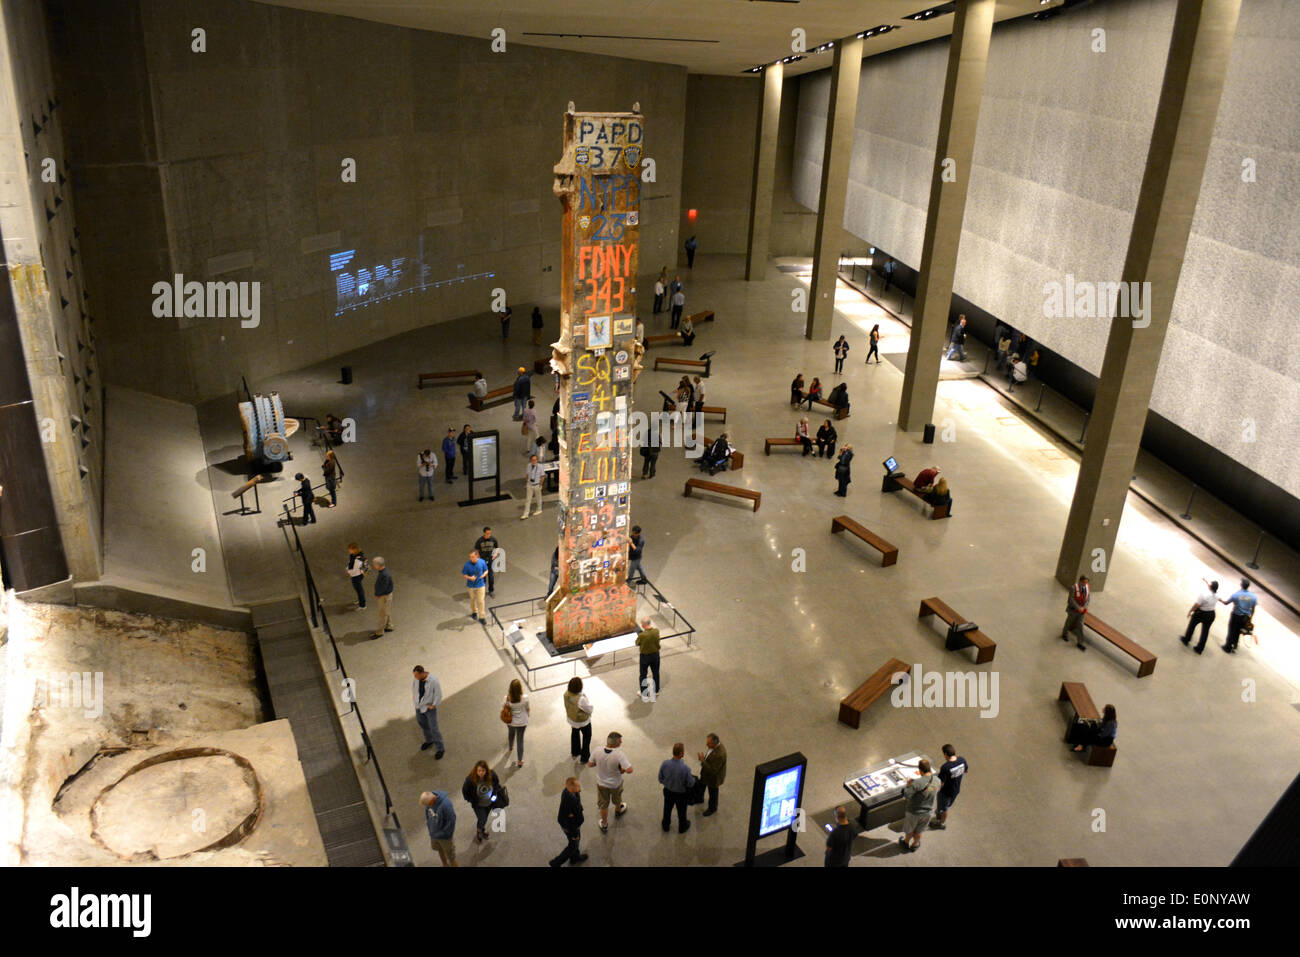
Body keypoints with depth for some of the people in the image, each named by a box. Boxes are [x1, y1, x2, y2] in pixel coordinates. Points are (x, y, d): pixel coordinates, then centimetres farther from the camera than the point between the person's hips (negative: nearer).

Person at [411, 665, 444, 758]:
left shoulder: (433, 681, -29)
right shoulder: (416, 679, -13)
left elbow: (438, 695, -19)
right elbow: (413, 687, 10)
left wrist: (433, 705, -14)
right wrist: (414, 700, 9)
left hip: (429, 708, -6)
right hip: (419, 707, 6)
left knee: (434, 729, -1)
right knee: (423, 725, 23)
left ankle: (440, 749, 13)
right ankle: (429, 741, 49)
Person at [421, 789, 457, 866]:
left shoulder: (445, 804, -37)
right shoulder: (429, 799, -17)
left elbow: (451, 820, -27)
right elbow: (427, 813, 3)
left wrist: (443, 833, -18)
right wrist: (429, 826, 2)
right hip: (434, 833, 7)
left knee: (449, 854, 15)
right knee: (440, 850, 29)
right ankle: (445, 865, 53)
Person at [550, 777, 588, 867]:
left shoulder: (567, 790, -19)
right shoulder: (570, 801, -44)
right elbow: (570, 821, -30)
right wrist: (574, 834, -16)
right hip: (571, 827, -8)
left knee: (577, 838, 30)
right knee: (573, 845, 18)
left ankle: (575, 857, 56)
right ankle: (556, 862, 35)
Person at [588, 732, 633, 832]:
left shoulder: (598, 751, -25)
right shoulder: (619, 754, -35)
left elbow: (590, 764, -10)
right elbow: (629, 770, -39)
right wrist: (623, 769, -17)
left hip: (601, 783, 2)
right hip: (615, 784, -2)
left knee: (603, 805, 25)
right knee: (617, 799, 32)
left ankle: (604, 825, 44)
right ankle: (618, 811, 62)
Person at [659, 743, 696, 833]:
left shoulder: (665, 764, -27)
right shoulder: (685, 768, -37)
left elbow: (660, 779, -10)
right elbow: (690, 784, -21)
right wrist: (693, 777, 1)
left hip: (668, 792, 3)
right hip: (681, 794, -3)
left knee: (667, 809, 30)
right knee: (681, 811, 27)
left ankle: (666, 825, 55)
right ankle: (682, 828, 53)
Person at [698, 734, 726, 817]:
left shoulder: (720, 754, -44)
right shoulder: (713, 744, -17)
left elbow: (713, 770, -36)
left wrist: (702, 760, -34)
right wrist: (703, 757, -10)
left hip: (713, 777, -8)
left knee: (712, 793, 21)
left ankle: (712, 809, 49)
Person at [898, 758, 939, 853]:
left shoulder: (917, 783, -36)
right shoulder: (937, 781, -17)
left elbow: (906, 795, -31)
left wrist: (908, 785, -14)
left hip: (914, 812, -4)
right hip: (928, 812, 4)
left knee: (909, 830, 26)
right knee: (918, 831, 30)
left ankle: (906, 843, 50)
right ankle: (914, 845, 51)